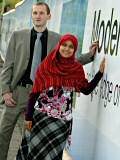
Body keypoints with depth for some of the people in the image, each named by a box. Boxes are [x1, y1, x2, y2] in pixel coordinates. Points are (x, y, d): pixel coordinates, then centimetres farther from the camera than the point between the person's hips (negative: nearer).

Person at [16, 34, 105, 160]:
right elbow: (34, 92, -4)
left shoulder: (77, 68, 1)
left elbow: (87, 90, 2)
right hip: (42, 115, -2)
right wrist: (28, 116, -5)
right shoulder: (46, 66, -6)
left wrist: (100, 72, -5)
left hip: (63, 119, 2)